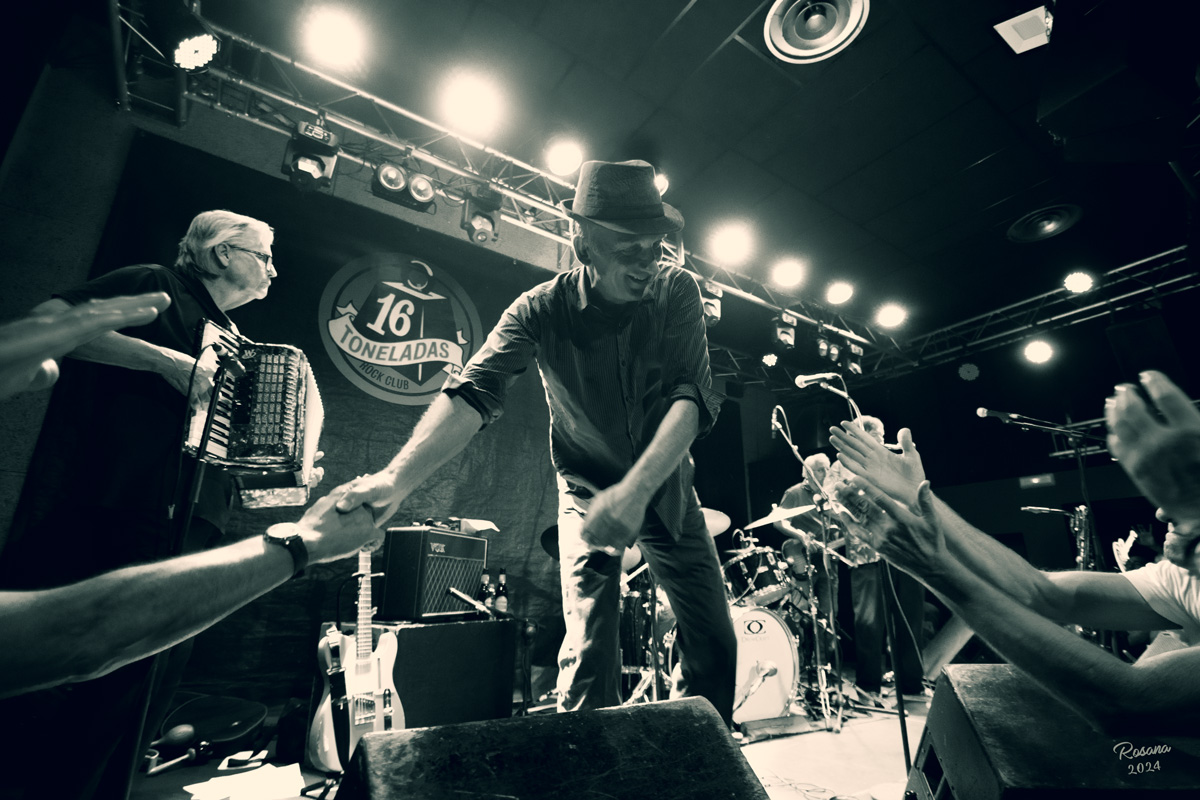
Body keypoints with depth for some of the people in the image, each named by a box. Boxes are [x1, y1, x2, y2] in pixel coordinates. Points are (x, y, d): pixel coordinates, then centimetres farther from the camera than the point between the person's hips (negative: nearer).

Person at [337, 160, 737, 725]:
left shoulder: (676, 291, -13)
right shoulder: (543, 309, -18)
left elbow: (693, 396, -23)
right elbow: (471, 393, -29)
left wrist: (636, 490, -37)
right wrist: (397, 477, -46)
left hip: (667, 488, 3)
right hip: (588, 493, -2)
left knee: (715, 645, 6)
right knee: (589, 658, -11)